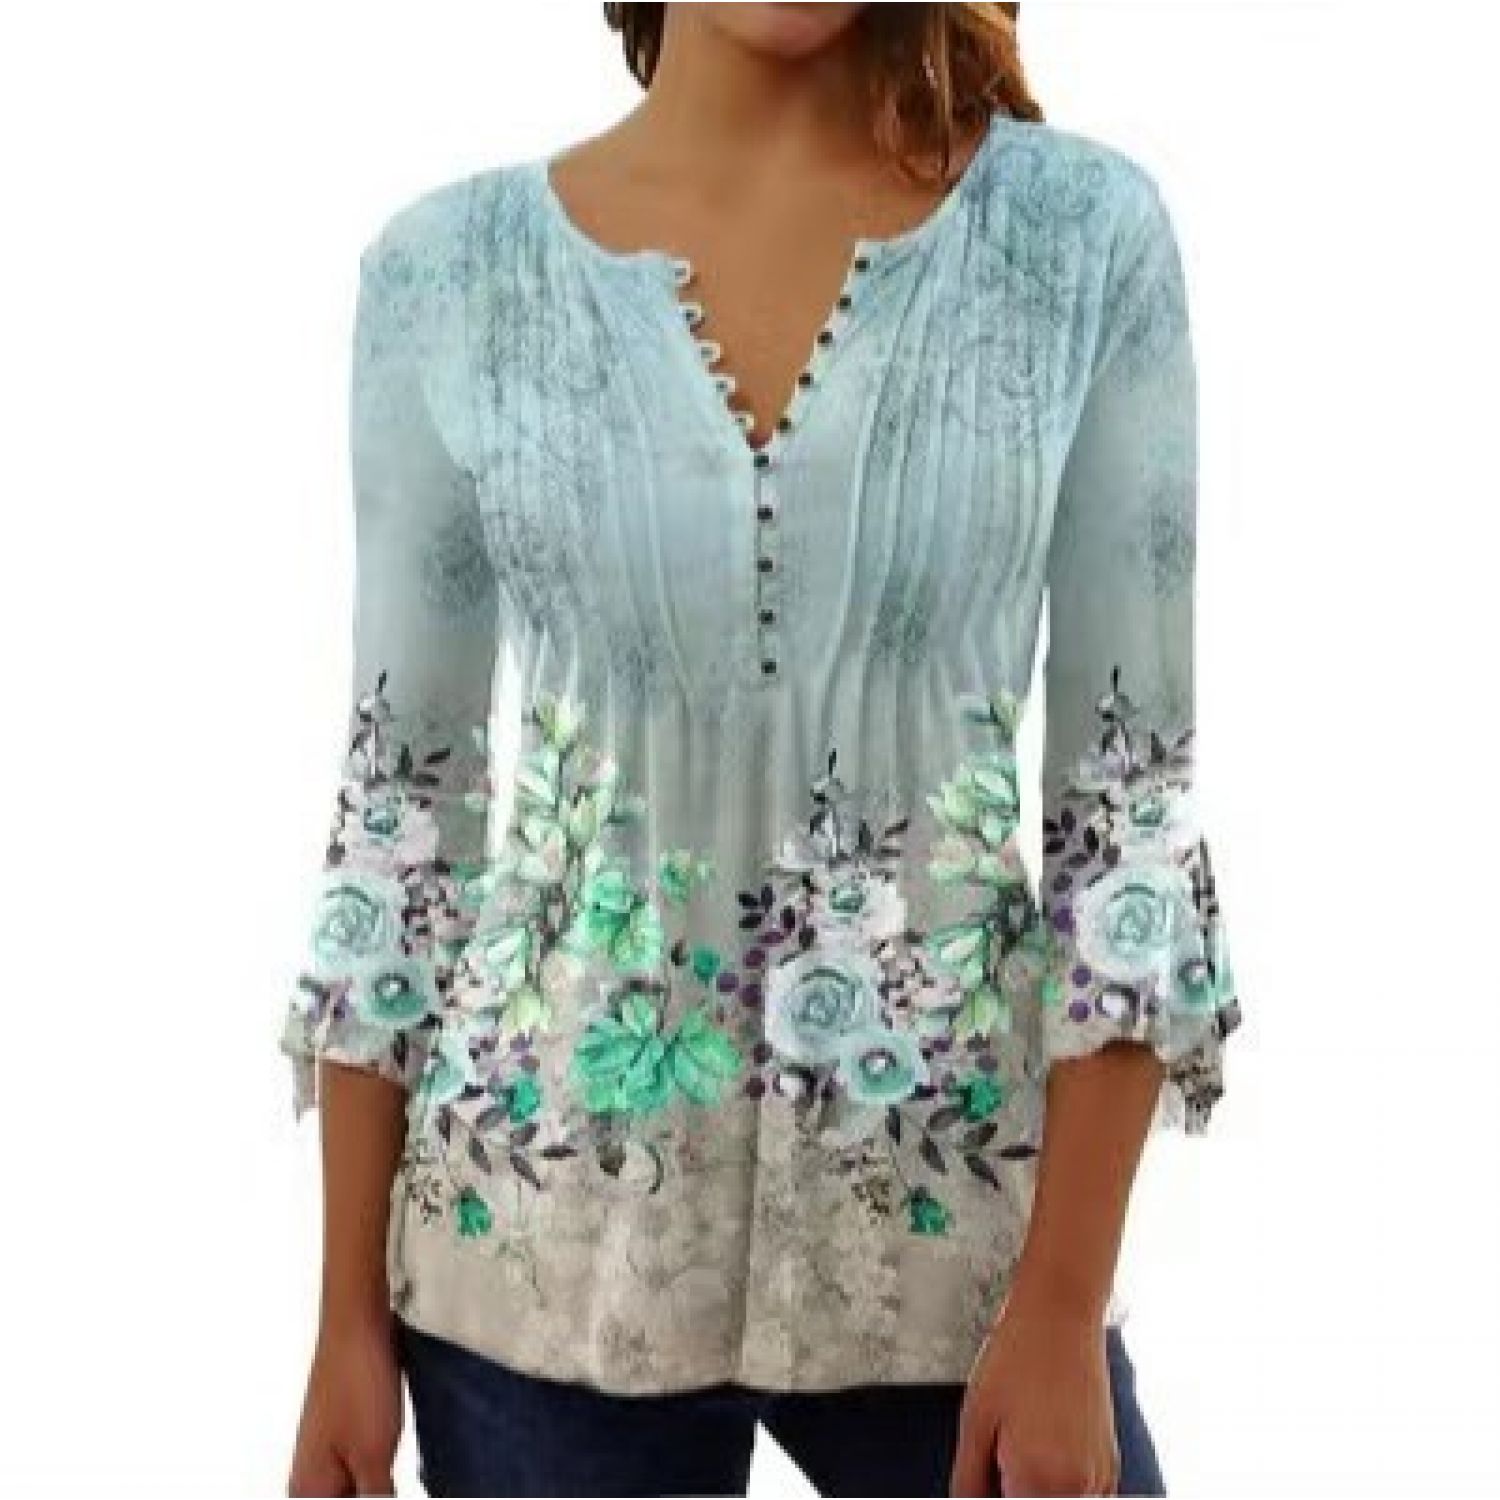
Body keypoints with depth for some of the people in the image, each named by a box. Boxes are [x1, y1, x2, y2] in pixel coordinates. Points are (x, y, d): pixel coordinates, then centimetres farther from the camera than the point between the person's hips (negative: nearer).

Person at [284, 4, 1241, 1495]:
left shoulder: (1084, 229, -4)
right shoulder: (451, 264, -2)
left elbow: (1133, 781, -5)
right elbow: (402, 792, 2)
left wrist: (1064, 1301, -9)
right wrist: (350, 1311, 2)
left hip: (951, 1212, 0)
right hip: (550, 1225, 1)